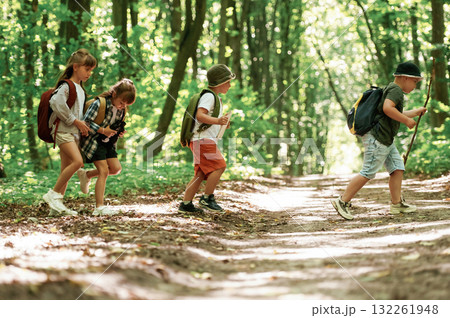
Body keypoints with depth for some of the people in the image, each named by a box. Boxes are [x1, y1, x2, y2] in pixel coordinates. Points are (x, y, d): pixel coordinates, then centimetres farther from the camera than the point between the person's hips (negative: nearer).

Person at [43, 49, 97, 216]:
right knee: (77, 161, -24)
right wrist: (75, 121, -20)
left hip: (74, 132, 9)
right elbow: (56, 103, -25)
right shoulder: (66, 85, -10)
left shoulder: (80, 89, 19)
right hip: (63, 130, -9)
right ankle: (53, 194, -16)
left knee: (66, 170, 6)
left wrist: (82, 125, 9)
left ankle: (57, 205, 9)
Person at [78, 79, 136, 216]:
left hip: (108, 142, 7)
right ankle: (99, 207, -12)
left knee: (116, 168, -3)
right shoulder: (100, 103, -19)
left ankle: (86, 175, 18)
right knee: (104, 171, -14)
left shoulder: (122, 110, 3)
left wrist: (120, 132, -4)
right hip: (94, 141, -7)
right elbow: (86, 122, -23)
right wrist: (103, 130, -24)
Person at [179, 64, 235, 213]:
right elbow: (200, 115, -25)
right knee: (219, 166, -15)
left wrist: (221, 123, 18)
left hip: (207, 140, 10)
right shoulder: (209, 96, -11)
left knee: (201, 173, 8)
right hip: (203, 139, -10)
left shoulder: (216, 98, 22)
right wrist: (217, 121, -37)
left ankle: (186, 204, 9)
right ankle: (207, 198, -8)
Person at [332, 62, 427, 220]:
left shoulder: (392, 89, 22)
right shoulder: (395, 89, -10)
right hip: (377, 137, -11)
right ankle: (342, 201, -8)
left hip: (386, 140, 11)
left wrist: (415, 112, 40)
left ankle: (397, 203, 13)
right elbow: (387, 108, -28)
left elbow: (395, 115, 35)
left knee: (397, 168, 8)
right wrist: (407, 120, -20)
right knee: (368, 173, -11)